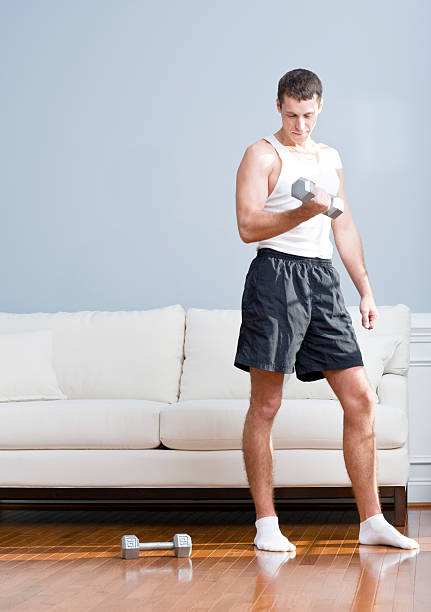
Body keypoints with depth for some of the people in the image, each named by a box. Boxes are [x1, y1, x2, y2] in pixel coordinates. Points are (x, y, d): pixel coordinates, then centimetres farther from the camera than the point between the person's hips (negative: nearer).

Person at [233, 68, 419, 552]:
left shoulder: (329, 157, 21)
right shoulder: (262, 154, 0)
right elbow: (247, 226, -10)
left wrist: (366, 290, 18)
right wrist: (302, 212, -23)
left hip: (323, 277, 6)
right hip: (276, 275, -6)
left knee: (360, 398, 2)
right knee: (265, 404, -4)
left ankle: (372, 521, 8)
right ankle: (266, 525, 4)